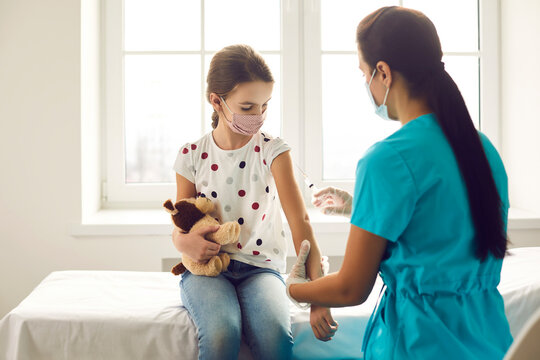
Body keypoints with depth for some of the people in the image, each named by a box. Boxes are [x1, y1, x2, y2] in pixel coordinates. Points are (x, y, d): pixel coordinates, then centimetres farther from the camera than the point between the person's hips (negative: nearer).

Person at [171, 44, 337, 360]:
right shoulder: (193, 156, 2)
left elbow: (300, 221, -12)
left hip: (260, 266, 0)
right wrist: (185, 242, -17)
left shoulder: (273, 150, -3)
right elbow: (179, 227, 11)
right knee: (221, 333, -31)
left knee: (275, 334, -31)